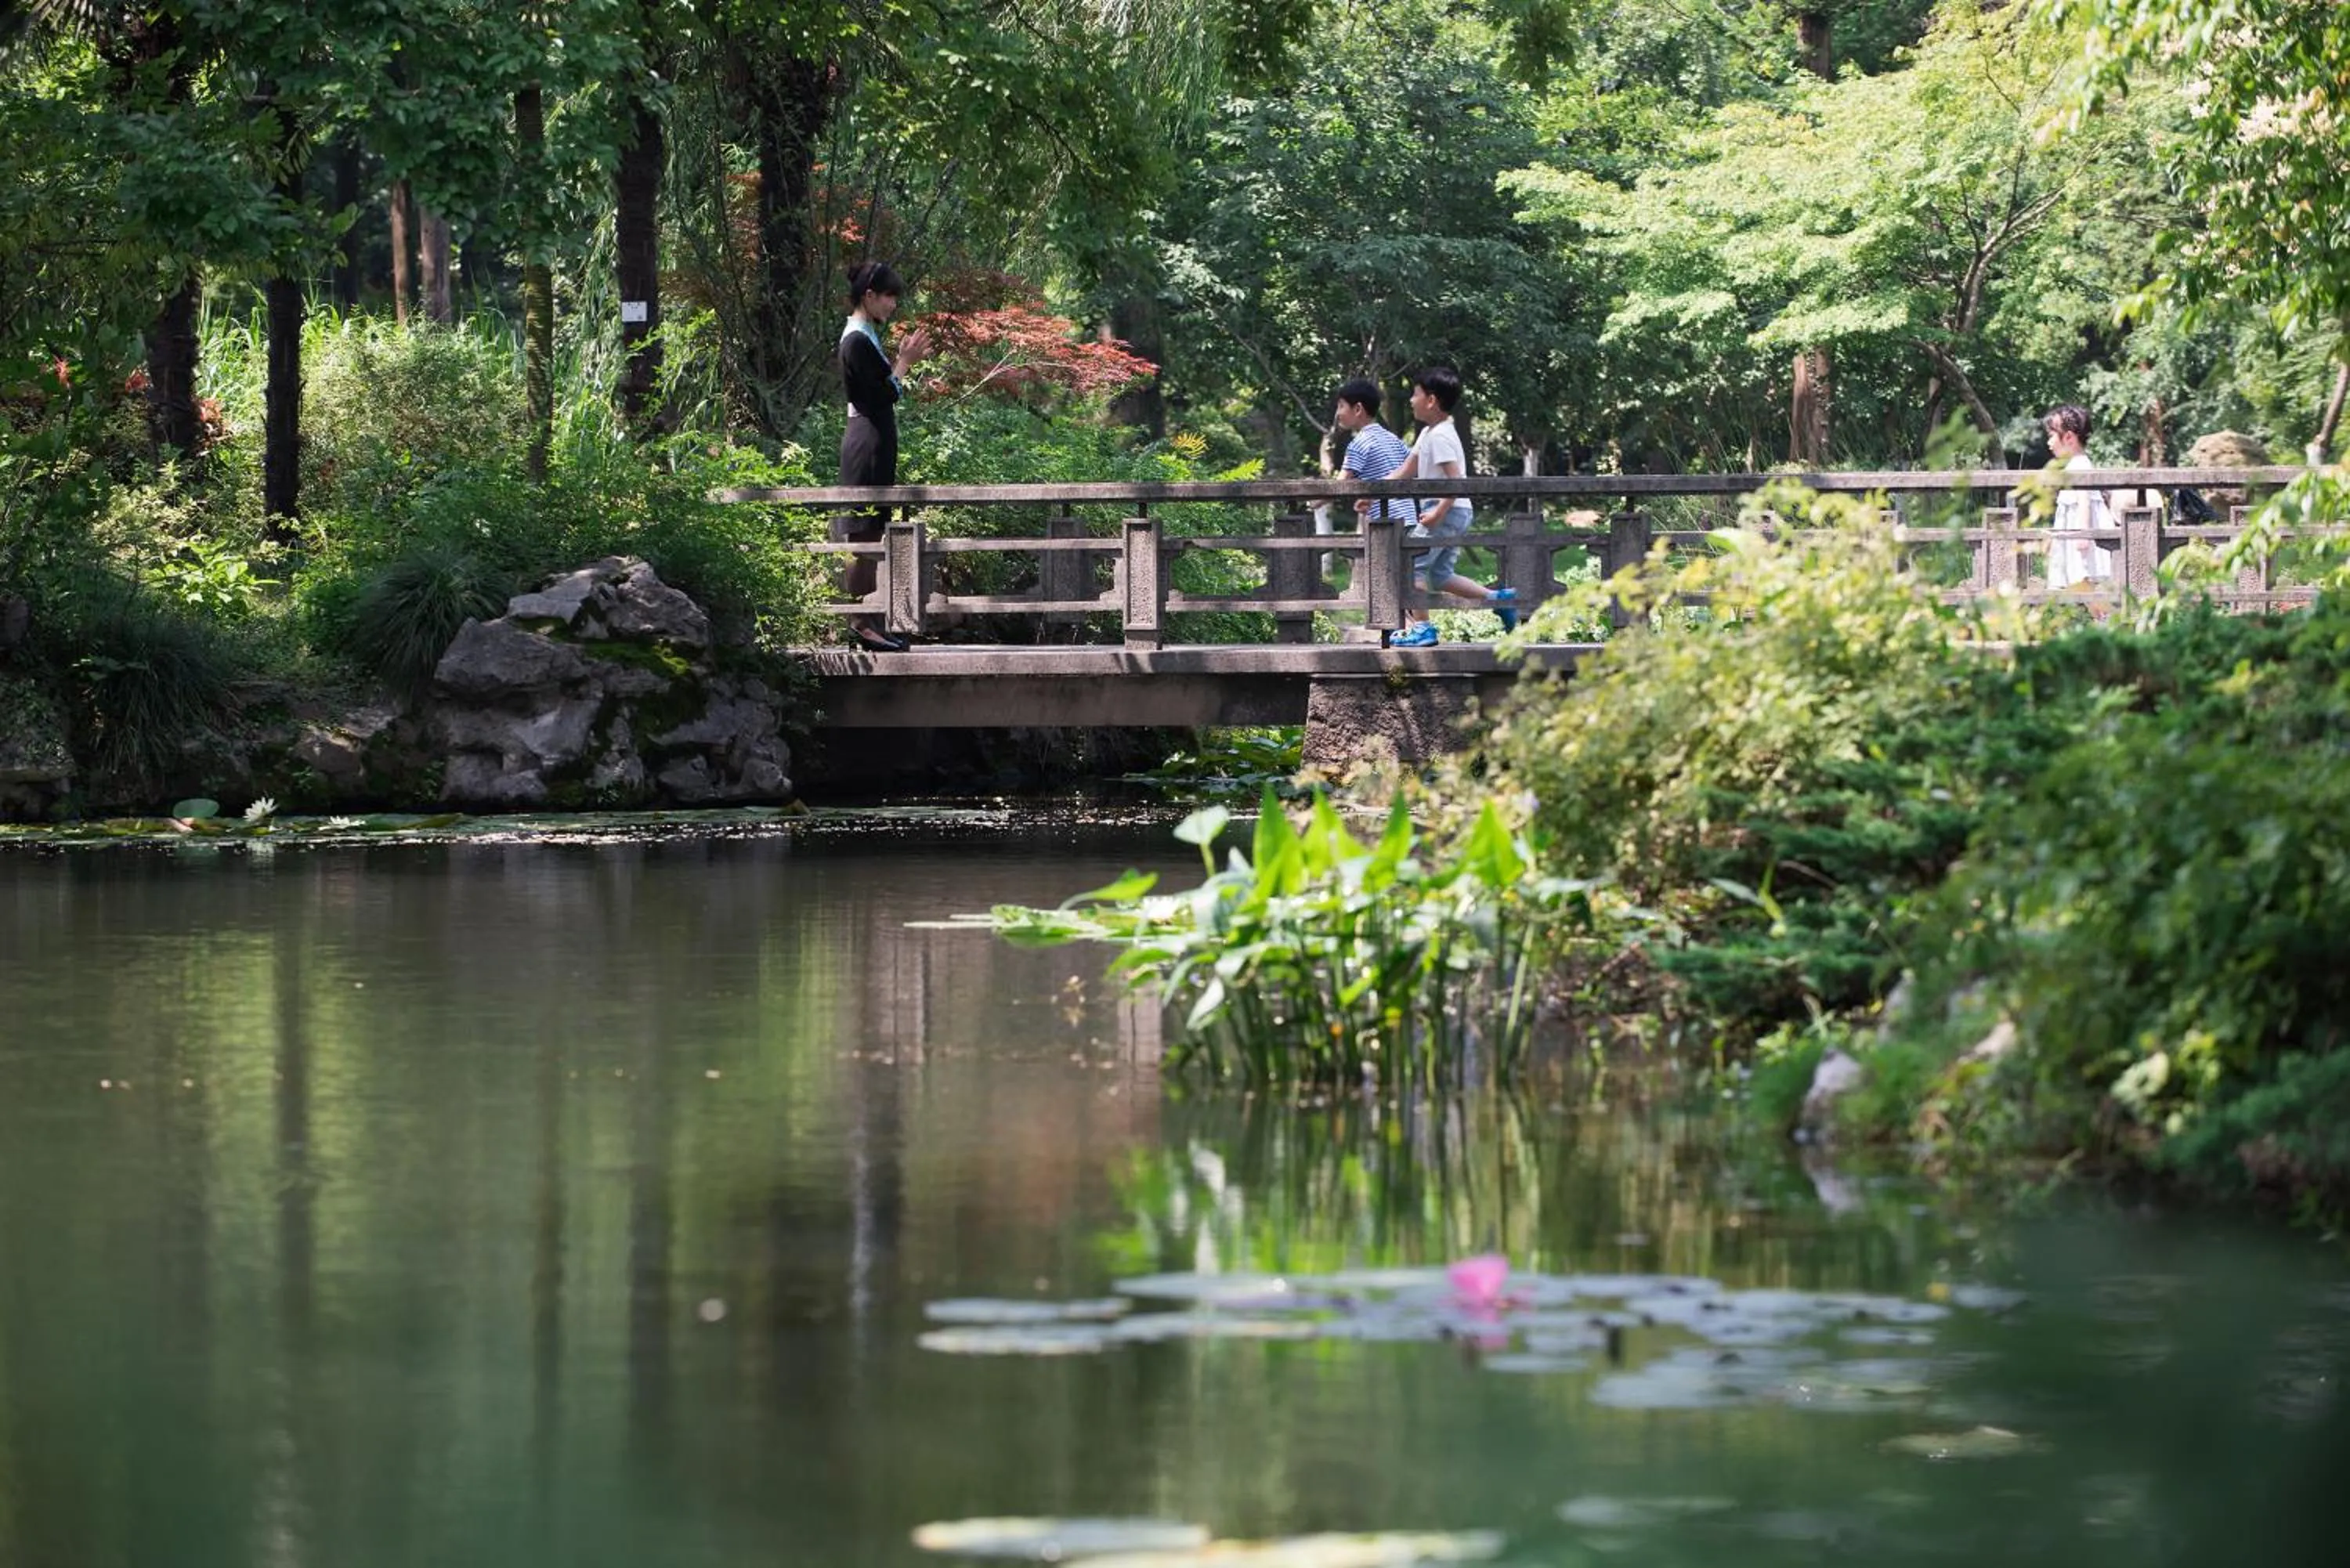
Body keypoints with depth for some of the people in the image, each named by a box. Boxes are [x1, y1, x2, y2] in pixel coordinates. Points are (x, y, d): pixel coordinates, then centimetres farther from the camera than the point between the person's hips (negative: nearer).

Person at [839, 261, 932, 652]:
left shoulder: (863, 337, 16)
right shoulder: (859, 341, -15)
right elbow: (884, 395, -17)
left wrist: (902, 361, 11)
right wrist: (903, 361, -6)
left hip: (873, 442, 11)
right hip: (868, 442, -11)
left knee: (868, 536, 10)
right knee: (863, 536, -8)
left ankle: (868, 622, 12)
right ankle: (862, 622, -8)